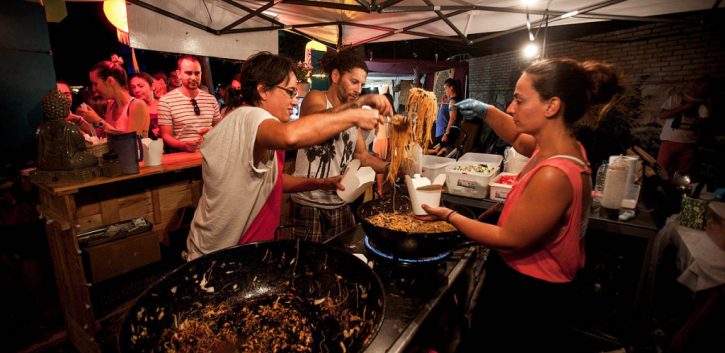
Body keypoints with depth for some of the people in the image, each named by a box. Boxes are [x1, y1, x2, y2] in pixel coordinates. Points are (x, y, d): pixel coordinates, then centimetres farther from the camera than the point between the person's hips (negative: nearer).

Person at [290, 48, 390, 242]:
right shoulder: (315, 98, -5)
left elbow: (362, 156, 11)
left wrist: (392, 167, -3)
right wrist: (362, 100, -32)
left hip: (340, 203, 6)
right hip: (308, 202, -5)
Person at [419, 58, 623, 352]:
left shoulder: (554, 175, -33)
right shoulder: (568, 148, -4)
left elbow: (511, 239, -24)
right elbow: (518, 139, 17)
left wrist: (449, 216, -14)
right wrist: (487, 112, 2)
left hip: (527, 298, -8)